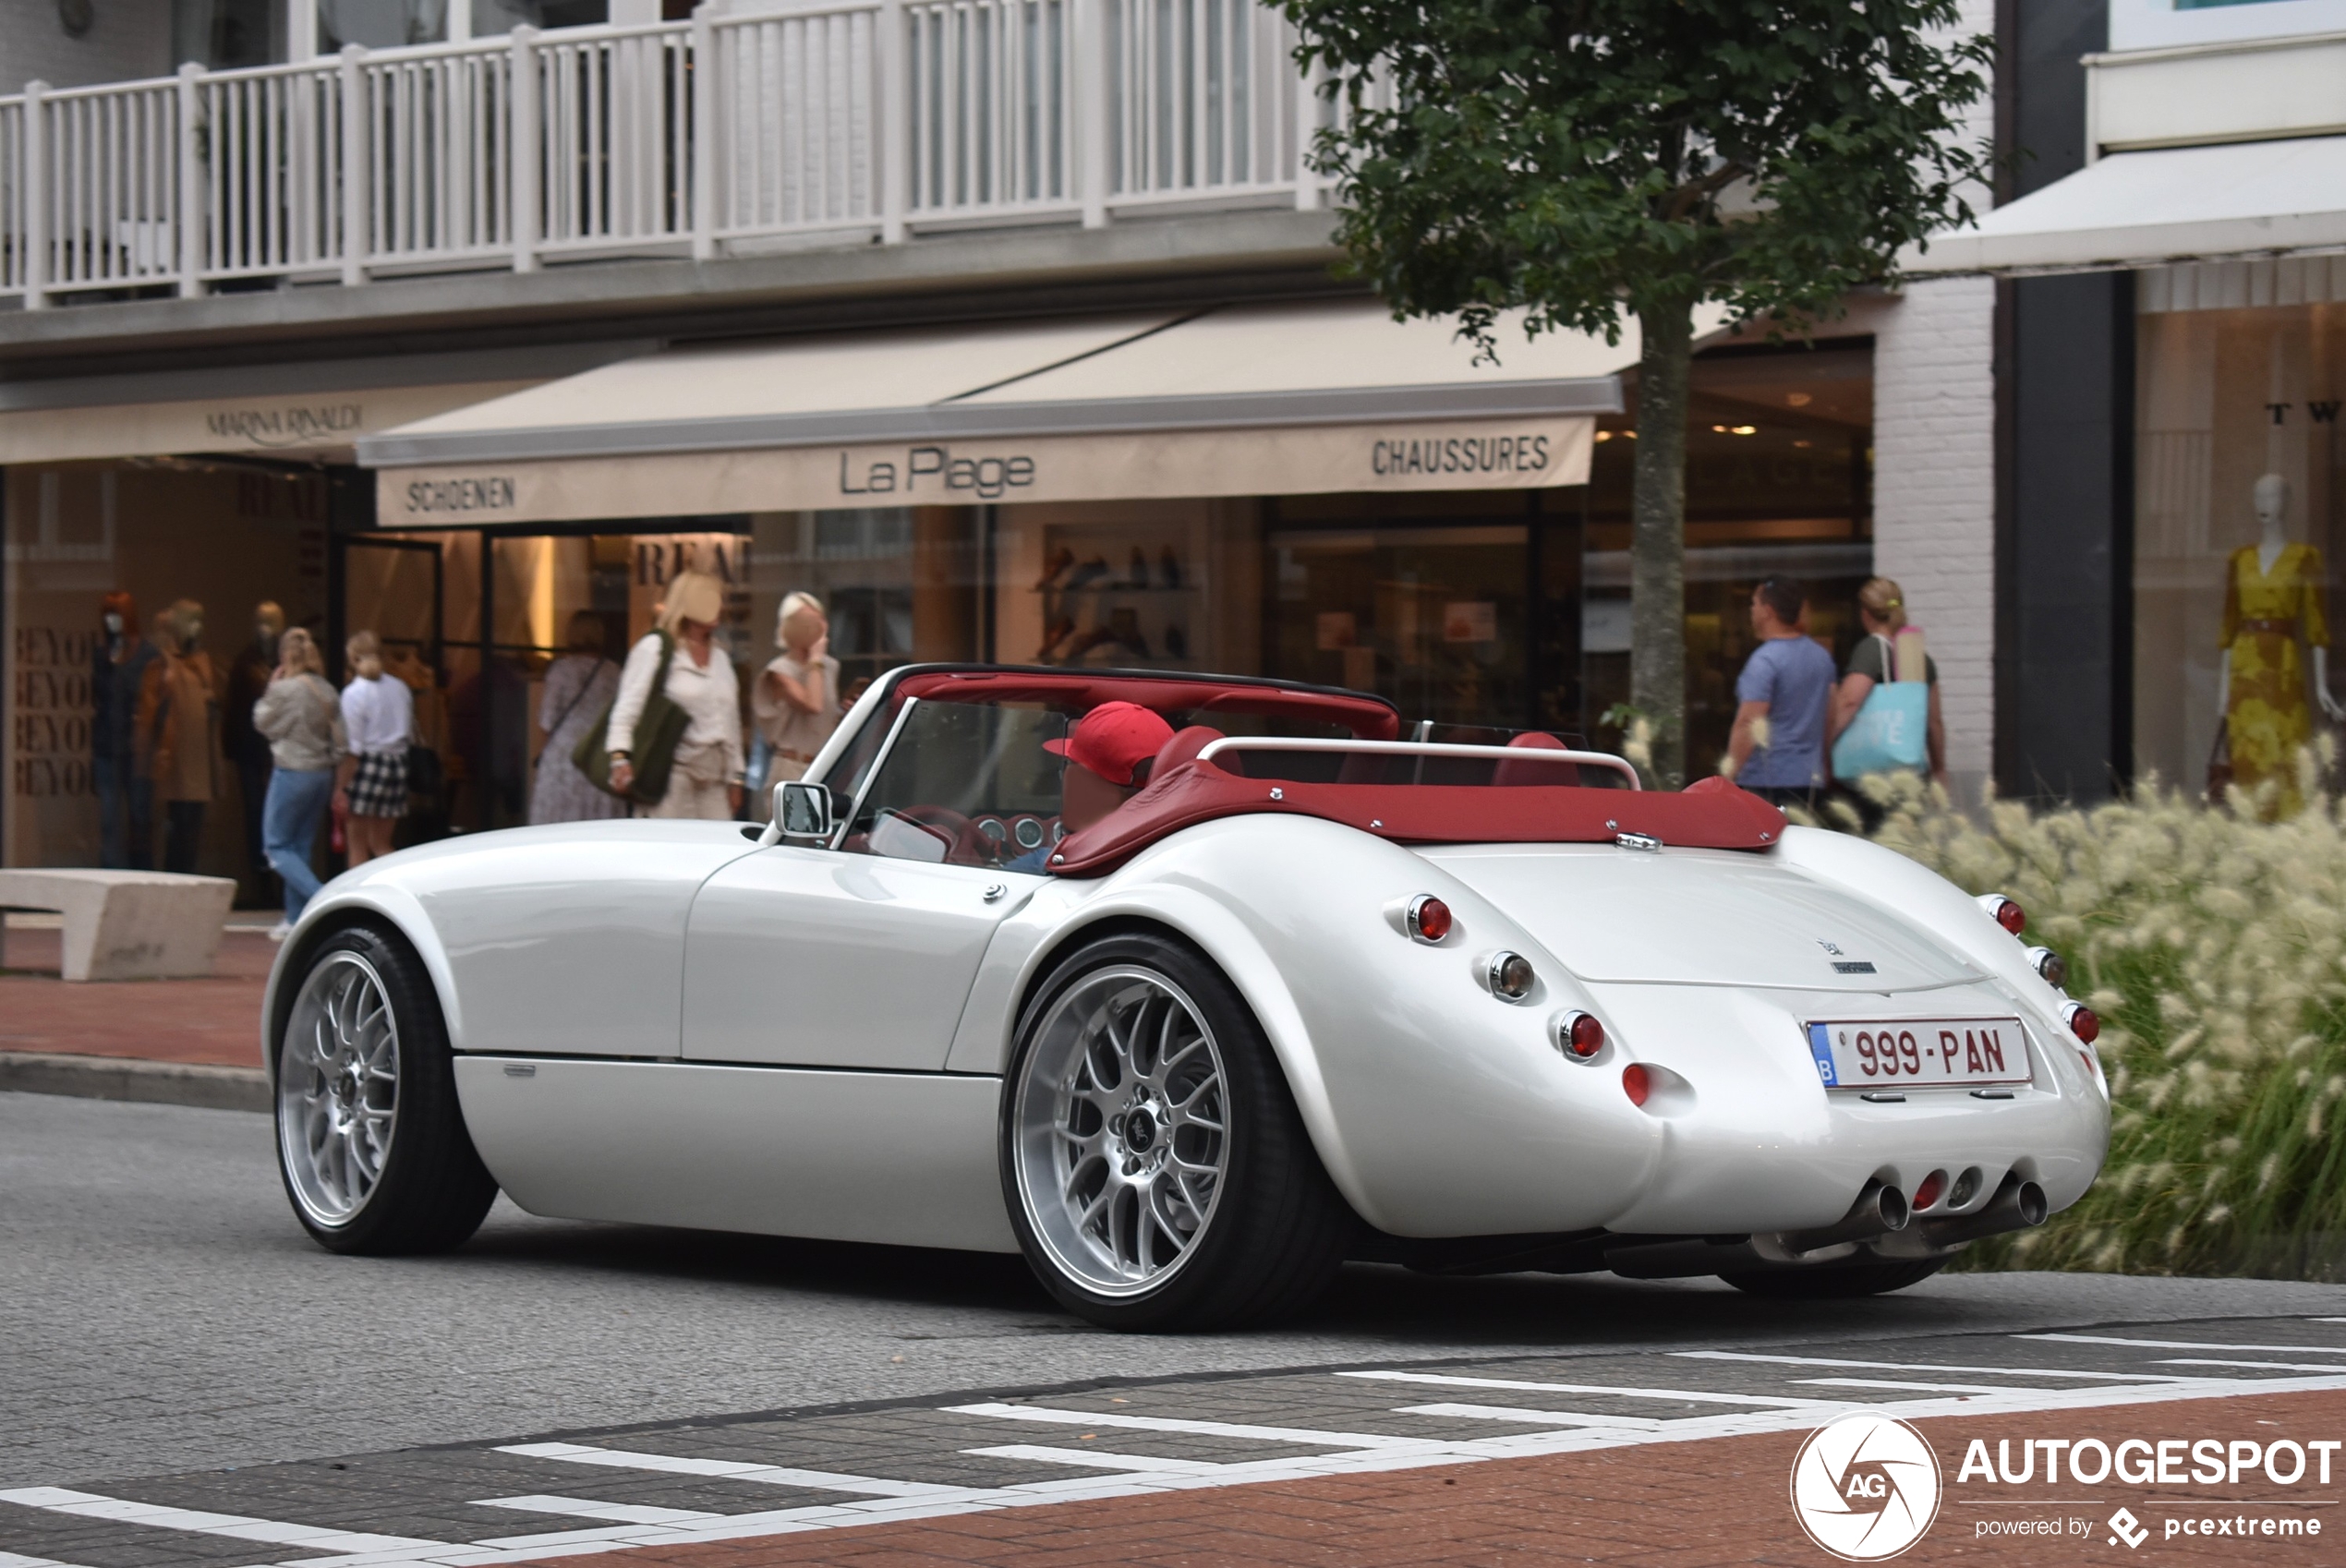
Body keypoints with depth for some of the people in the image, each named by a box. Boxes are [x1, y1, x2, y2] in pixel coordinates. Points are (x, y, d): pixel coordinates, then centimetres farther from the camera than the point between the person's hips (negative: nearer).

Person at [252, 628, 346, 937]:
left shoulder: (284, 690, -15)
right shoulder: (328, 692, 4)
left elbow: (262, 723, -1)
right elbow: (340, 740, 5)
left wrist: (270, 688, 5)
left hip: (291, 773, -7)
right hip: (322, 775, 7)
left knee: (276, 846, 2)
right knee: (301, 847, 14)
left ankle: (320, 899, -18)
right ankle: (295, 918, 15)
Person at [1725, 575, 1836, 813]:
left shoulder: (1764, 661, -14)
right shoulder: (1822, 657, 11)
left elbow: (1748, 724, -19)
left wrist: (1729, 774, -15)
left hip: (1765, 781, -8)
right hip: (1810, 777, 8)